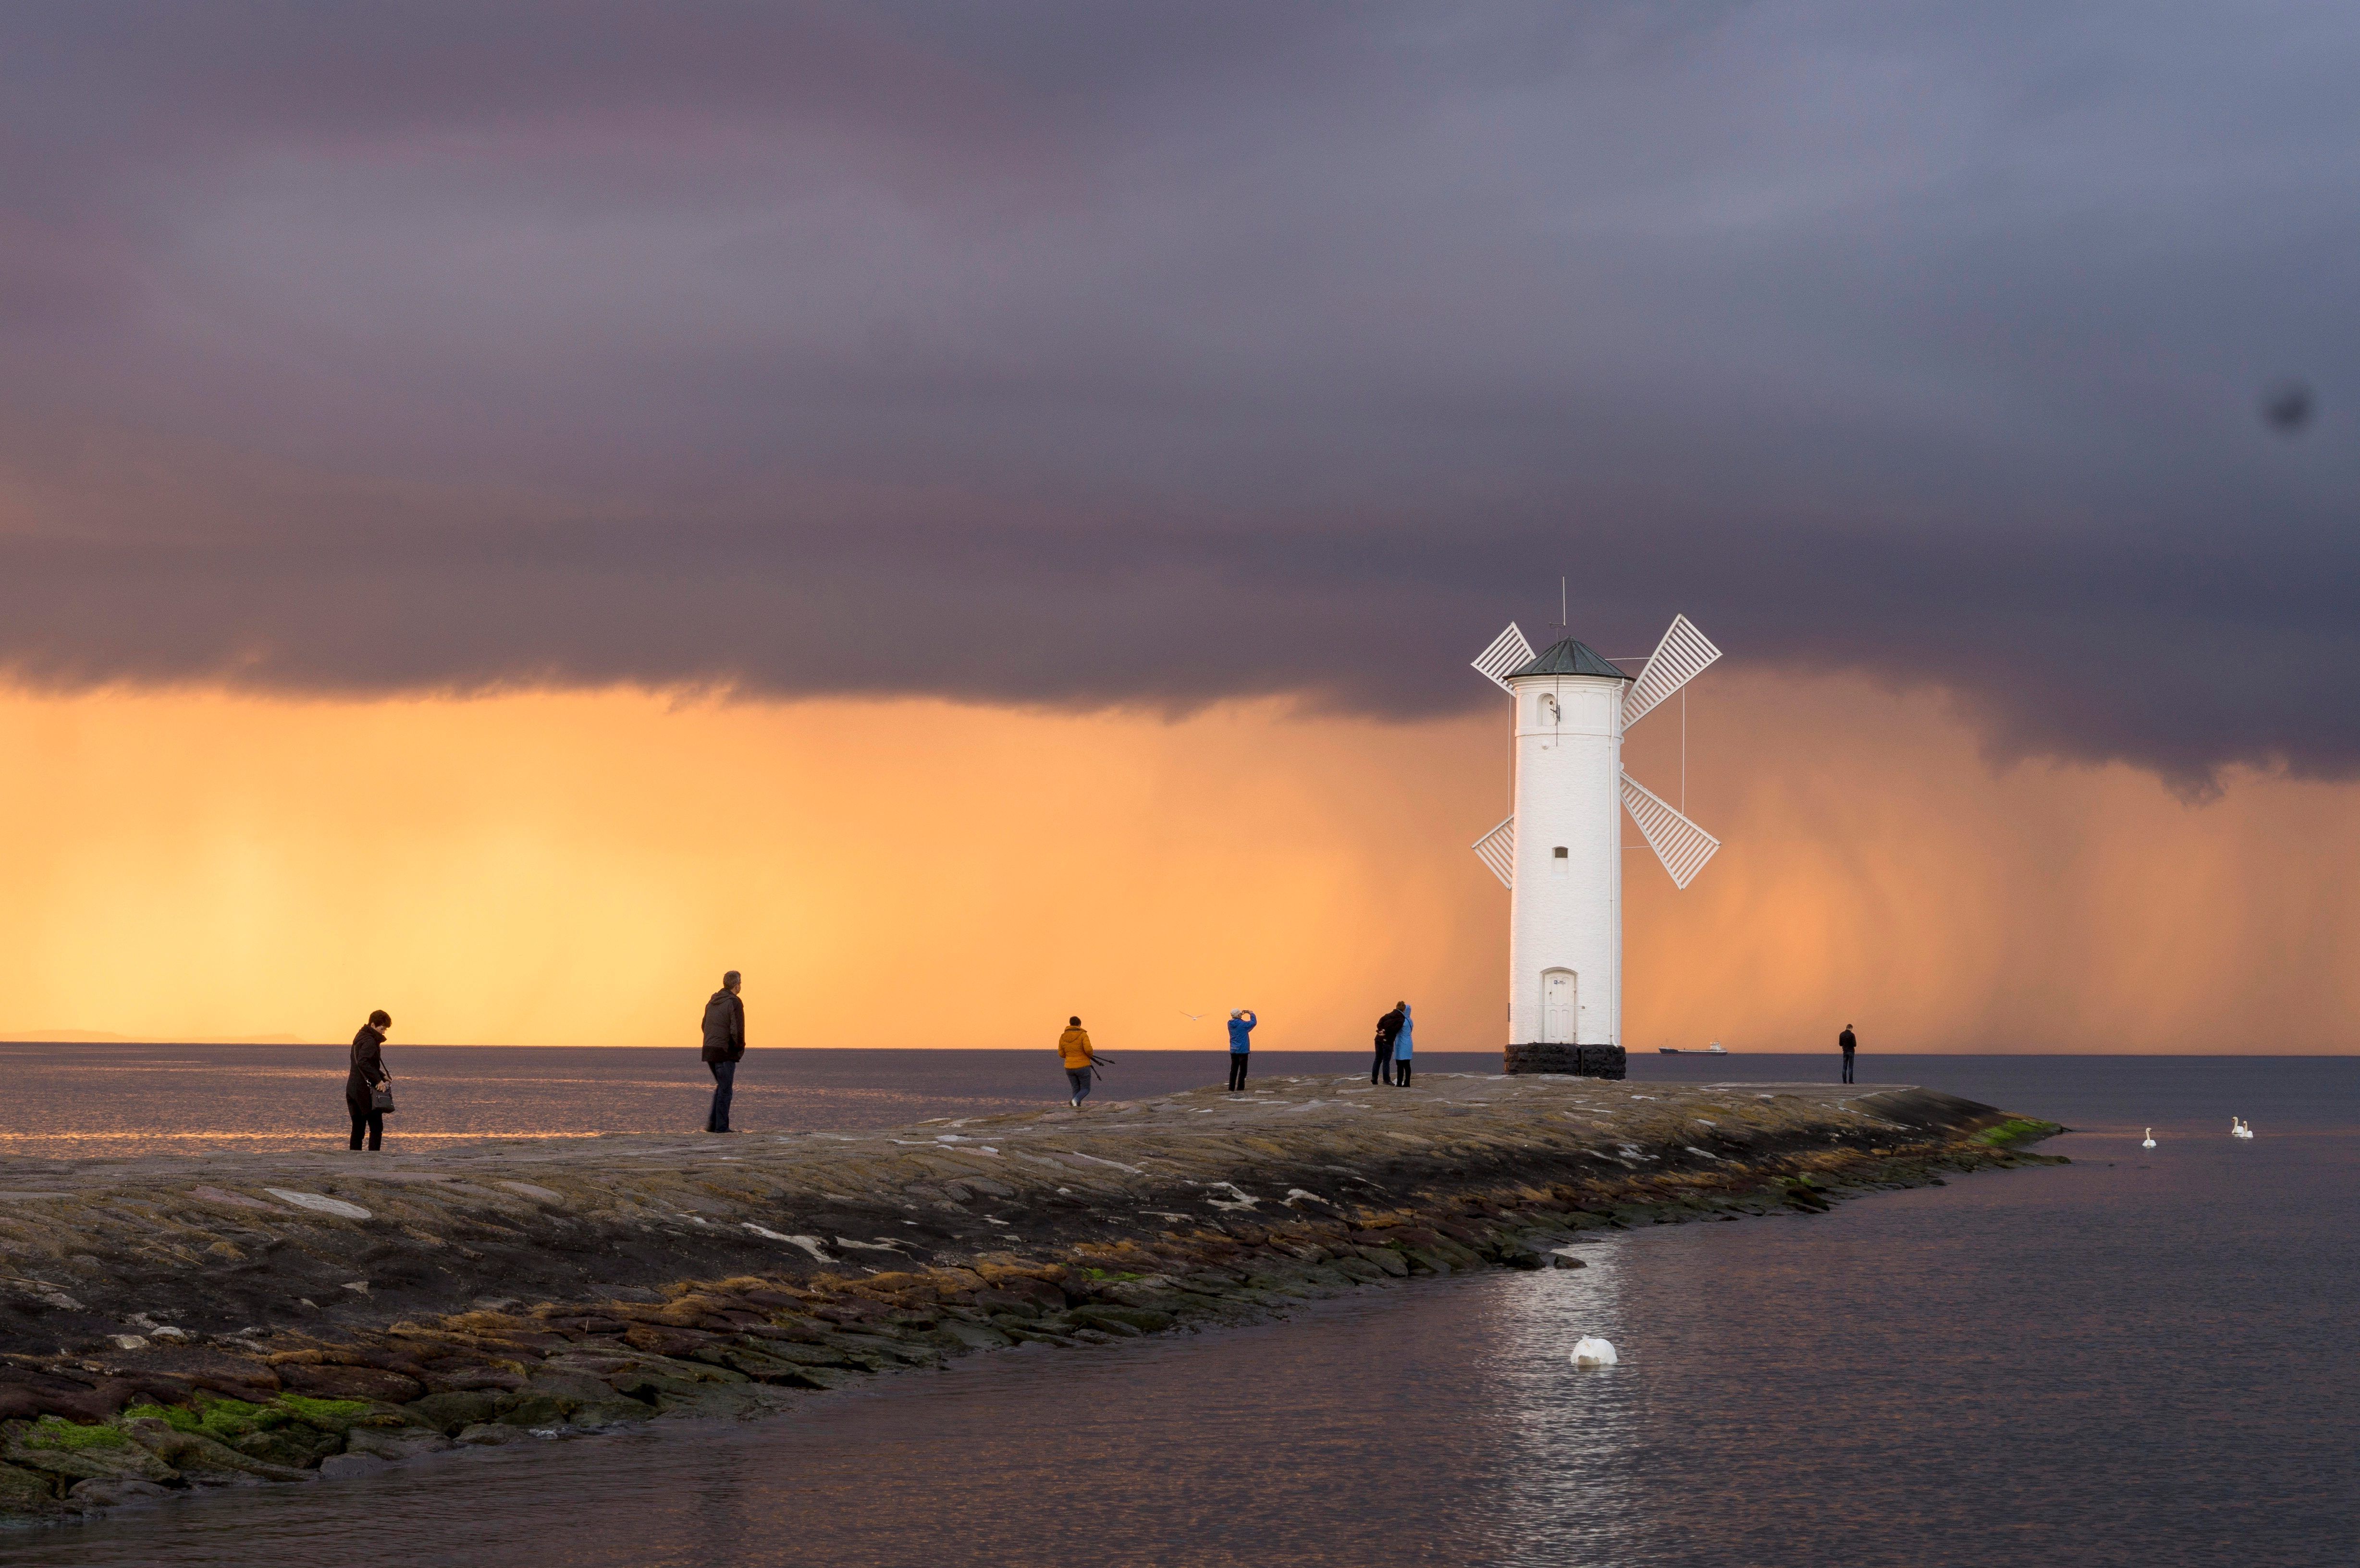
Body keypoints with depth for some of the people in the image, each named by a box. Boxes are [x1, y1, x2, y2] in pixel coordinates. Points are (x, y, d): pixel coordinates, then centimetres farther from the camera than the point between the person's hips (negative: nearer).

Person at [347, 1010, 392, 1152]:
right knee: (376, 1128, -4)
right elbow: (363, 1063, -29)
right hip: (365, 1091, -9)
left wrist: (383, 1076, 16)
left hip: (353, 1089, 9)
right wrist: (378, 1080, -26)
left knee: (357, 1129, 10)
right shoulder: (370, 1041, -13)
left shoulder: (360, 1038, 18)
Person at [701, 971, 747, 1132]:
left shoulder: (712, 1001, 12)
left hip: (710, 1051, 7)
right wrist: (740, 1048, -3)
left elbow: (705, 1025, 18)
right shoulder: (734, 1003, -13)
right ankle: (721, 1127, 1)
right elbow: (737, 1030, -20)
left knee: (721, 1087, 19)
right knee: (726, 1090, 1)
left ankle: (712, 1123, 12)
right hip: (726, 1053, -7)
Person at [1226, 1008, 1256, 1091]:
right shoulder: (1242, 1024, -15)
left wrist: (1242, 1014, 22)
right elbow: (1254, 1022, -4)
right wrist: (1252, 1014, 13)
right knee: (1243, 1071, -1)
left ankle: (1231, 1088, 9)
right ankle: (1240, 1088, -5)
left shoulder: (1230, 1024, 3)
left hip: (1233, 1051, 6)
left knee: (1234, 1070, 10)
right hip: (1243, 1050, -6)